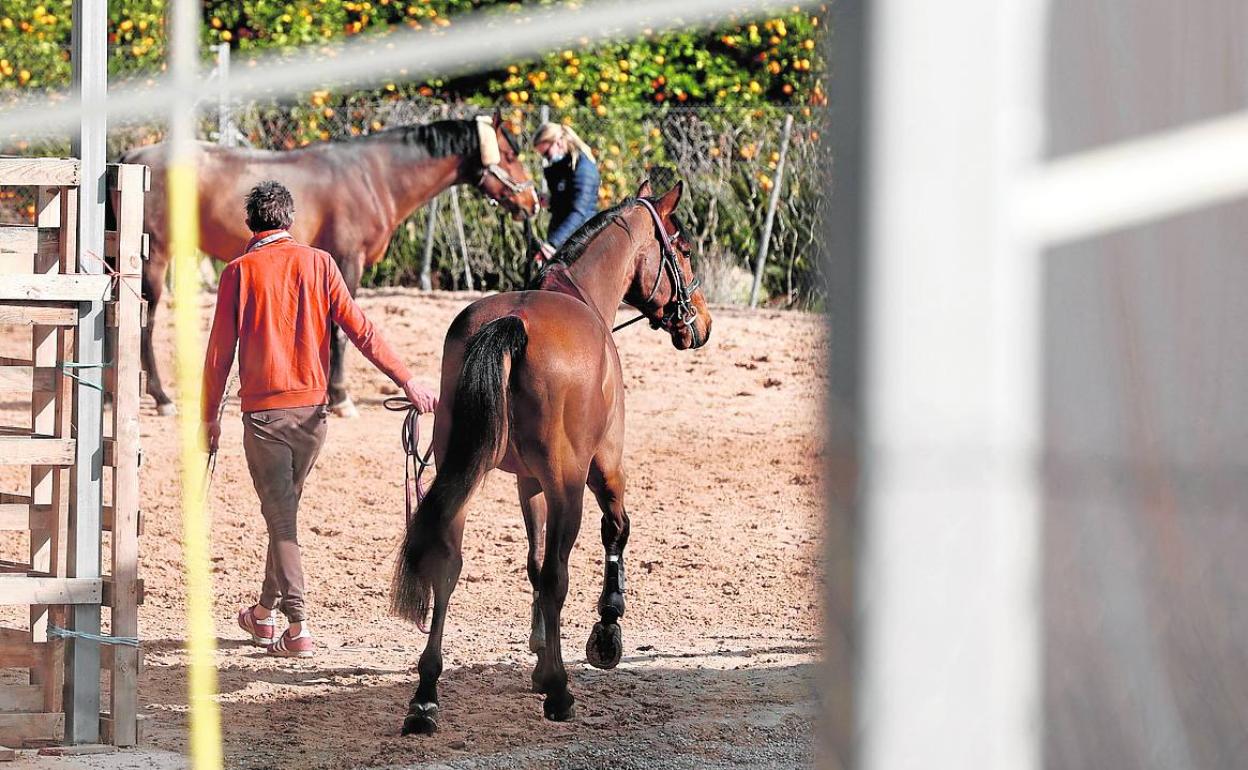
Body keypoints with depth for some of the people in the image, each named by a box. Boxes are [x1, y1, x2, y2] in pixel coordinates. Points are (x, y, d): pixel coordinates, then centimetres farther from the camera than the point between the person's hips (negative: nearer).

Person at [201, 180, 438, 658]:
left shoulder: (238, 273, -3)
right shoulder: (317, 264, 1)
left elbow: (220, 349, -2)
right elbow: (359, 329, -4)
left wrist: (210, 416, 7)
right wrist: (407, 382, -2)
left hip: (262, 411, -3)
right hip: (311, 408, 3)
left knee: (280, 514, -1)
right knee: (286, 509, 18)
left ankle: (298, 626, -10)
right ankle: (266, 611, 30)